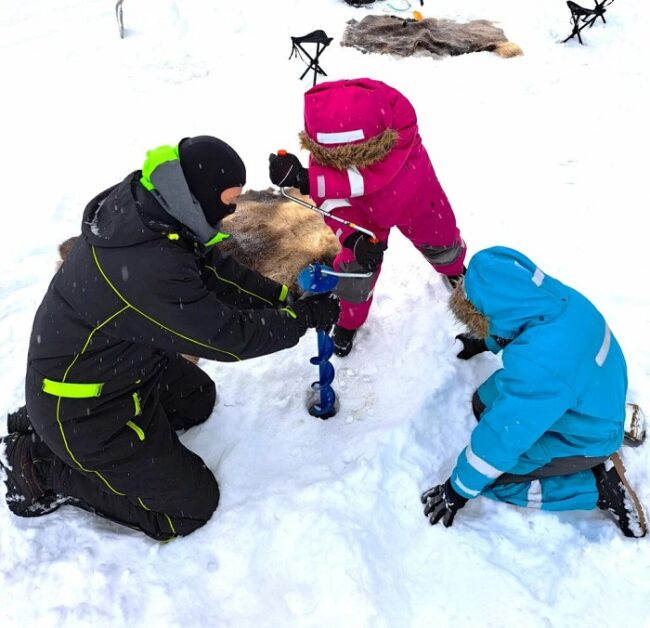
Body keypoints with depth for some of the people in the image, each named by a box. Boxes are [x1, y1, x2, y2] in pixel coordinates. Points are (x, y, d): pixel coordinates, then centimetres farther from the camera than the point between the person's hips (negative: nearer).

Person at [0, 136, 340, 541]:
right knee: (192, 505, 1)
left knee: (199, 399, 27)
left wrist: (282, 296, -2)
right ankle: (43, 464, 6)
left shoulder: (146, 206, -10)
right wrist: (305, 318, -13)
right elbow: (227, 338, -25)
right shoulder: (150, 266, -37)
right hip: (80, 406, -8)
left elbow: (213, 270, 3)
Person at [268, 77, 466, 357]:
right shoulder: (324, 147, -33)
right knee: (355, 265, -3)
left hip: (414, 198, 0)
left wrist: (304, 179, -65)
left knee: (440, 239, 20)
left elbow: (371, 176, -58)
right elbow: (332, 201, -24)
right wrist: (352, 237, -44)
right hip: (363, 209, 1)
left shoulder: (399, 125, -46)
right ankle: (349, 320, 28)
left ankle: (454, 268, 59)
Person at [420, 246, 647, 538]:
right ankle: (597, 455, 19)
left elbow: (500, 437, -29)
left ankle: (598, 485, 1)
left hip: (585, 438, -8)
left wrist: (459, 489, -13)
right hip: (598, 399, 8)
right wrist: (484, 342, 27)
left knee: (489, 475, -1)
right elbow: (518, 320, 7)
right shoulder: (552, 294, -19)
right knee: (485, 403, 17)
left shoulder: (536, 365, -43)